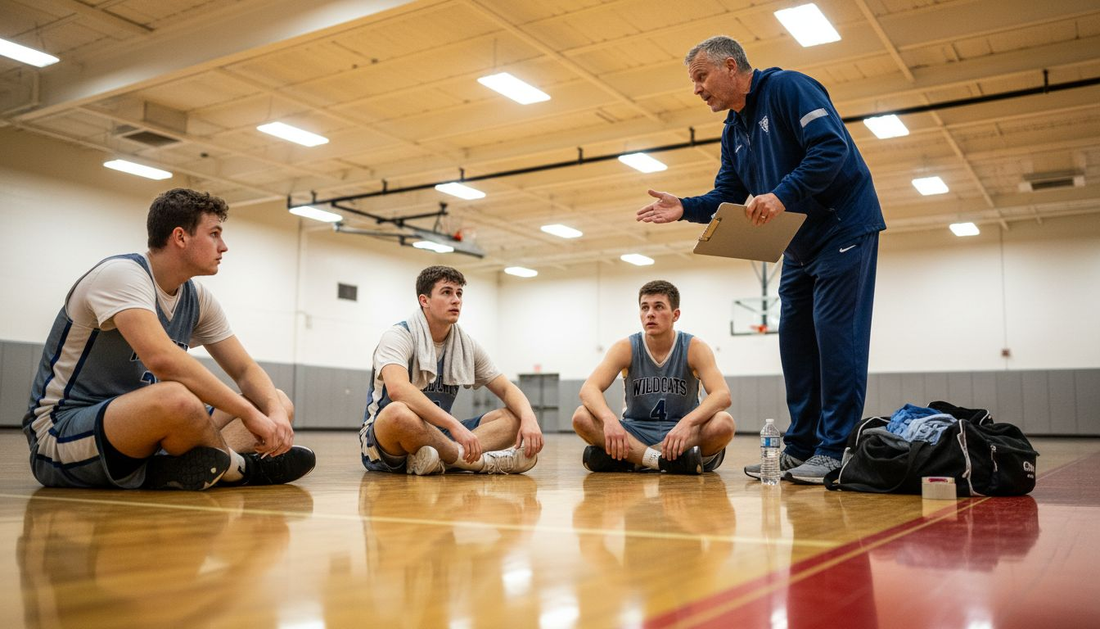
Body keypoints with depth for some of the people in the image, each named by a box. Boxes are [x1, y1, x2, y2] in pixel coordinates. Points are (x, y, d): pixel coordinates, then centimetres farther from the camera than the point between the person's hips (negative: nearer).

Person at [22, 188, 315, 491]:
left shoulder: (197, 299, 7)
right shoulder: (121, 273, -18)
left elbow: (245, 369, 7)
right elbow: (162, 358, -35)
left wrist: (275, 412, -15)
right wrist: (250, 413, -32)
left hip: (135, 423, 9)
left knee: (279, 402, 0)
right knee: (176, 397, -41)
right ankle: (238, 467, -12)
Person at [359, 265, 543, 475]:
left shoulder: (466, 345, 7)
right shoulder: (399, 336, -12)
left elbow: (506, 388, 7)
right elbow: (397, 389, -32)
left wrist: (529, 418, -17)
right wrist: (455, 425, -40)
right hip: (384, 440, -6)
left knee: (516, 417, -8)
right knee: (398, 413, -41)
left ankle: (441, 461, -30)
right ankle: (481, 461, -22)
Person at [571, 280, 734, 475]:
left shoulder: (694, 348, -5)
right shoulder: (626, 348, -3)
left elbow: (723, 395, -19)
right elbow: (588, 389, -16)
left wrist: (687, 422, -39)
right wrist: (609, 418, -39)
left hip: (684, 436, -1)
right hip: (635, 435, 1)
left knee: (724, 424, -32)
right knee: (581, 418, -24)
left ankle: (628, 459, -26)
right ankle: (667, 461, -29)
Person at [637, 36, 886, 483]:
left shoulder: (787, 88, -12)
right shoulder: (733, 132, 14)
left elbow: (832, 148, -24)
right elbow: (727, 197, 11)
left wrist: (782, 196, -32)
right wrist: (685, 208, -6)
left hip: (843, 229, -9)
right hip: (799, 246, 9)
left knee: (836, 334, -10)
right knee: (796, 340, 6)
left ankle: (836, 451, -5)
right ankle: (801, 448, 13)